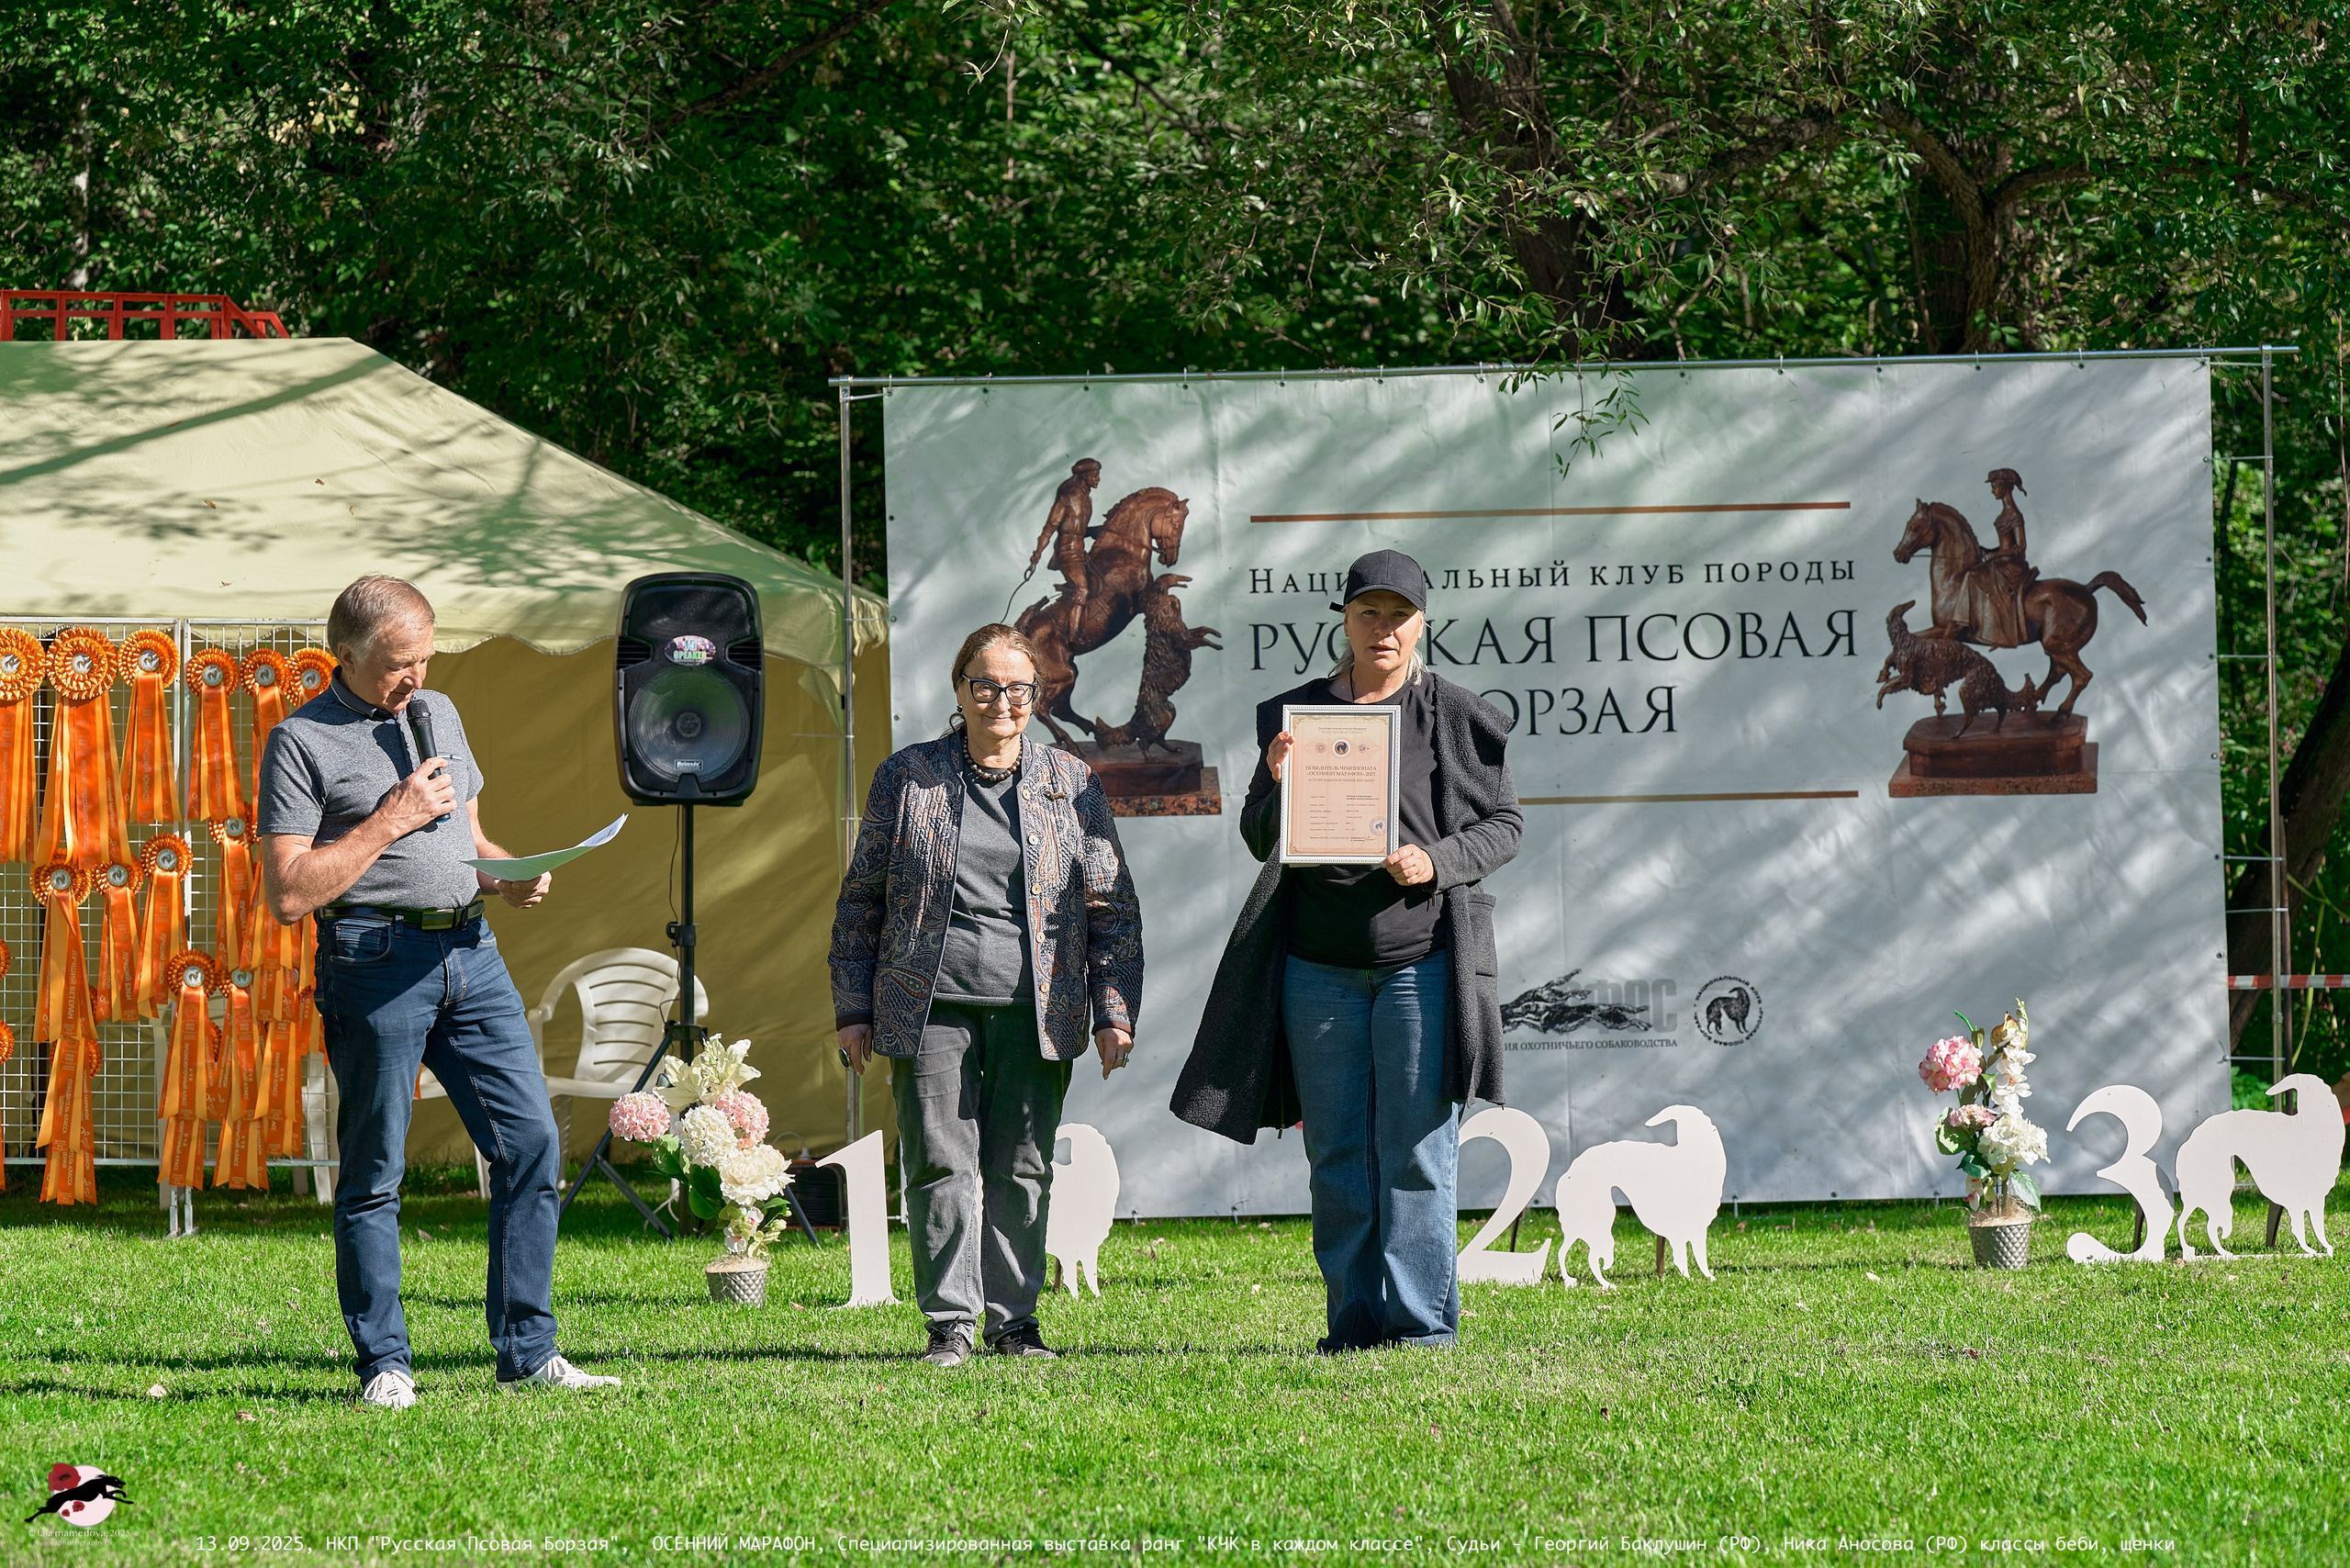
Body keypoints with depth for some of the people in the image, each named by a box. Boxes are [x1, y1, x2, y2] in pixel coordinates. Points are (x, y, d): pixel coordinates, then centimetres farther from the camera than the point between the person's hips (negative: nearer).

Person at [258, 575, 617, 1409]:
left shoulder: (439, 713, 17)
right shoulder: (302, 741, -4)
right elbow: (288, 892, -11)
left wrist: (508, 873, 6)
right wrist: (393, 820, -13)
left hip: (471, 950, 6)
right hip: (376, 956, -6)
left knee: (532, 1142, 0)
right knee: (375, 1171, -1)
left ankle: (528, 1353, 6)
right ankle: (384, 1365, 6)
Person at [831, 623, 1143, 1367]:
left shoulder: (1071, 783, 9)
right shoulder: (906, 778, 7)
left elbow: (1111, 905, 9)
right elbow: (861, 900, 12)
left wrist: (1115, 1010, 1)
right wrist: (853, 1009, 7)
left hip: (1034, 1010, 1)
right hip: (932, 1006, -1)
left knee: (1021, 1169, 3)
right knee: (941, 1165, -4)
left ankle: (1013, 1320, 11)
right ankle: (950, 1324, 0)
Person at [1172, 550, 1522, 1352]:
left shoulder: (1457, 718, 2)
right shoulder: (1295, 714, 9)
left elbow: (1503, 824, 5)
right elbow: (1261, 840, 10)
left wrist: (1440, 862, -14)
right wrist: (1281, 788, -11)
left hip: (1422, 961, -3)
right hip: (1320, 963, 3)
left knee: (1416, 1149, -4)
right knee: (1336, 1151, 5)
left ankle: (1423, 1319, 0)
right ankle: (1355, 1317, 11)